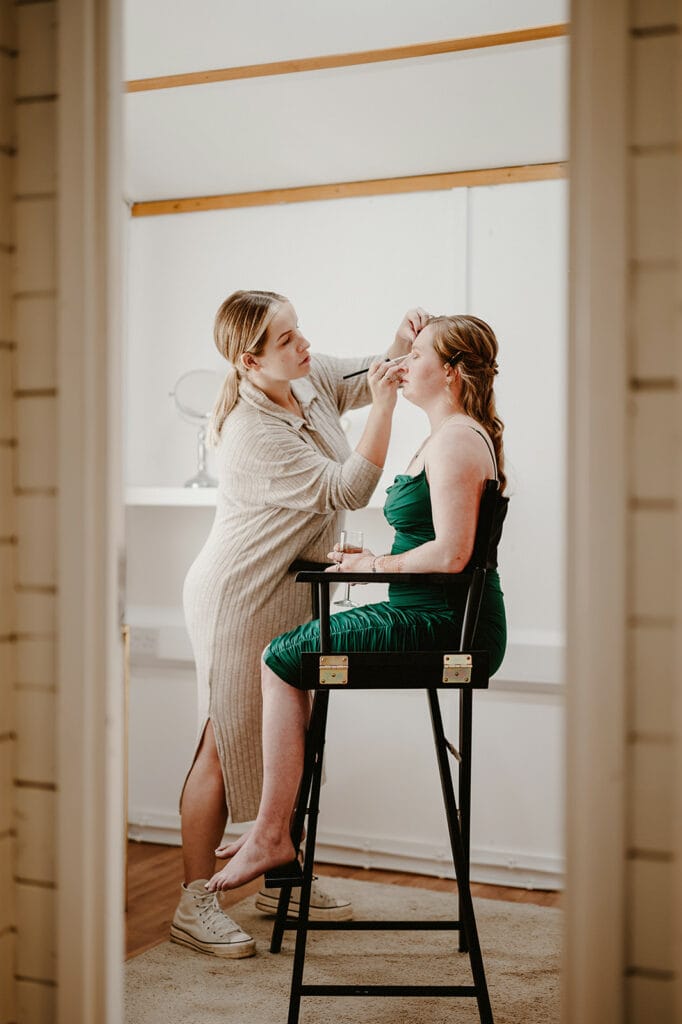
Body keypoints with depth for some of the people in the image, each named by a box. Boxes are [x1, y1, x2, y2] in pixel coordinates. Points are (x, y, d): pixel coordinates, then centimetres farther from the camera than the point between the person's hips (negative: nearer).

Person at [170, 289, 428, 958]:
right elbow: (347, 491, -25)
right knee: (227, 744, -3)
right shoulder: (253, 436, -25)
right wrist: (383, 403, -26)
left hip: (290, 594, 9)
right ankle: (194, 905, 8)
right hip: (239, 598, -9)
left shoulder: (311, 380, 1)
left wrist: (401, 347, -5)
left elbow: (369, 379, 17)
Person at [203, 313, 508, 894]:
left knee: (282, 659, -9)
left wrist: (377, 564, -11)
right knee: (292, 651, 15)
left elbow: (452, 554, -24)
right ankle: (279, 824, 18)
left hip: (444, 625, -11)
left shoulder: (455, 441, -16)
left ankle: (272, 836, -2)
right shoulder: (452, 436, 18)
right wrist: (374, 559, 8)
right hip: (444, 621, 11)